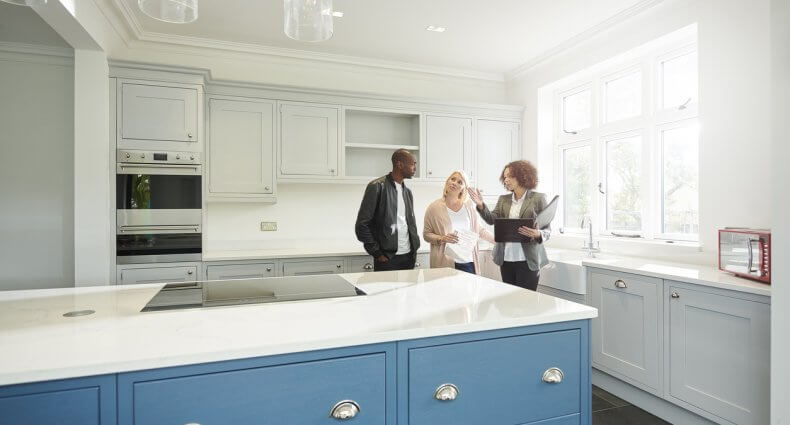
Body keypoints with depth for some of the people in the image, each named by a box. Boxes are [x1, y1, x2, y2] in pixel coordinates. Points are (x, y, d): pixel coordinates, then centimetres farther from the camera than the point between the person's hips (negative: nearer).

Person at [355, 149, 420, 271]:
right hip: (387, 258, -6)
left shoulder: (407, 192, 14)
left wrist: (415, 246, 8)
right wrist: (377, 254, -12)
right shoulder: (377, 187, -8)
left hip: (409, 256, 6)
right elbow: (361, 225, -11)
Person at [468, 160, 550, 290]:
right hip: (506, 258, 5)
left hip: (527, 260, -4)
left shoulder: (538, 198, -2)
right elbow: (492, 219, 0)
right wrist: (481, 205, -16)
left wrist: (538, 234, -23)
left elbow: (547, 229, -2)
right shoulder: (503, 199, 12)